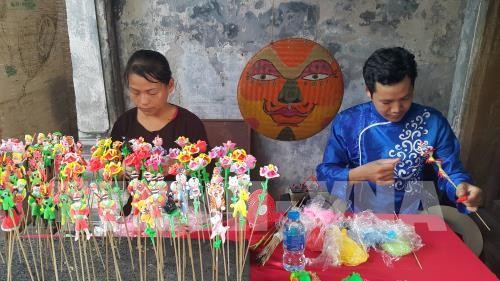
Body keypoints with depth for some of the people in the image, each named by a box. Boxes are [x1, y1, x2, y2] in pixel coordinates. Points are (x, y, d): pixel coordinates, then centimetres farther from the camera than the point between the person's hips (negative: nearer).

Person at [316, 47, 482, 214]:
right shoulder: (347, 123, -8)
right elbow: (325, 174, -4)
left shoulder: (433, 122, -4)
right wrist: (361, 174, -20)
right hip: (361, 218, -1)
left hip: (415, 219, 2)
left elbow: (451, 172, 2)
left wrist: (462, 188, -19)